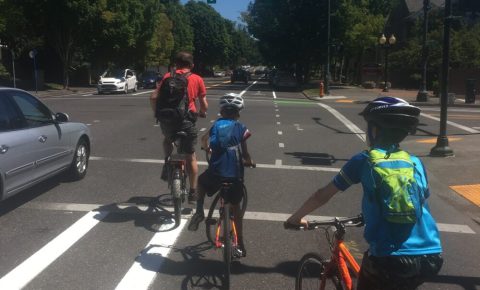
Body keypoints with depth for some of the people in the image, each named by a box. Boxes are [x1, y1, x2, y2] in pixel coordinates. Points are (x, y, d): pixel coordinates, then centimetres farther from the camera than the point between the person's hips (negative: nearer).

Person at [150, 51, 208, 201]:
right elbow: (204, 104, 6)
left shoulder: (167, 76, 9)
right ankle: (193, 191, 19)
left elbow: (153, 97, 2)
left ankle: (167, 165, 19)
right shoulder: (197, 79, 6)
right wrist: (202, 113, 27)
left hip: (167, 118, 1)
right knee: (190, 156, 15)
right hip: (187, 120, -1)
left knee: (167, 140, 36)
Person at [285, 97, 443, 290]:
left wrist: (296, 217, 23)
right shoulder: (416, 163, 11)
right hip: (432, 258, 4)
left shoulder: (364, 161, 1)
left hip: (390, 259, -4)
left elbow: (323, 195, 6)